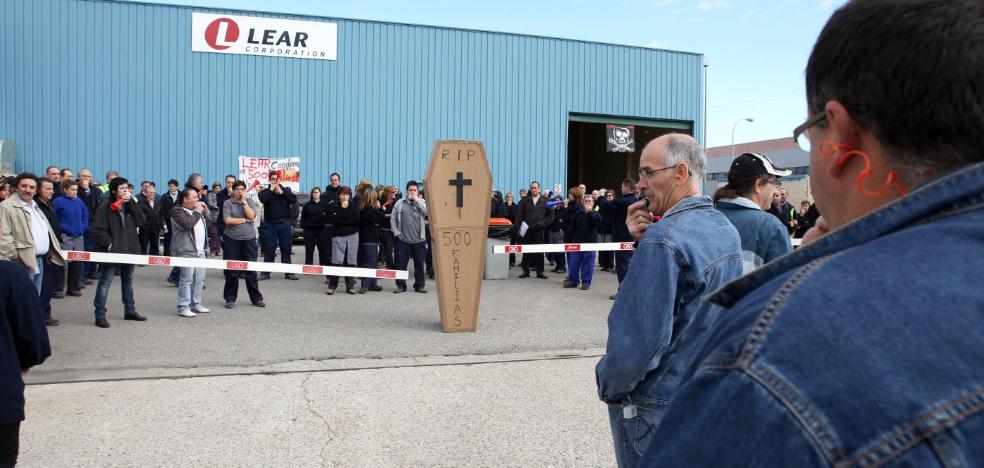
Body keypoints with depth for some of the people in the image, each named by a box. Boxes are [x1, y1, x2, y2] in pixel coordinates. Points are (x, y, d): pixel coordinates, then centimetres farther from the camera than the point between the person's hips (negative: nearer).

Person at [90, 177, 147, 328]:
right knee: (105, 282, -5)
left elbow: (140, 221, -3)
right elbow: (98, 230, -10)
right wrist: (108, 243, -18)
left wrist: (132, 203, -7)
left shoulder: (129, 206, 11)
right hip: (112, 251, -6)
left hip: (129, 250, 7)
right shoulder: (105, 207, -7)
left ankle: (130, 310, 29)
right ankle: (100, 315, -1)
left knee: (128, 280, 17)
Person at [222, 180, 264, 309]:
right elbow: (228, 220, -11)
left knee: (251, 270, 4)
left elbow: (252, 215, -9)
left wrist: (243, 201, -8)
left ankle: (256, 298, 12)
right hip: (232, 239, -1)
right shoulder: (228, 203, 2)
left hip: (249, 239, 1)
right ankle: (230, 298, 14)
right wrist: (246, 220, -6)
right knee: (232, 271, 2)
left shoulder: (250, 202, 8)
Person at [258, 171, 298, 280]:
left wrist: (281, 192, -12)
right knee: (269, 249, 1)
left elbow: (294, 200, -9)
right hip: (270, 223, -1)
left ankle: (288, 272, 11)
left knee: (286, 249, 5)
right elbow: (263, 199, -17)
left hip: (285, 223, 1)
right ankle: (265, 272, 7)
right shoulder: (265, 191, 6)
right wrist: (271, 189, -11)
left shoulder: (286, 190, 9)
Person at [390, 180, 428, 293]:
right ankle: (401, 285, 12)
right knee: (401, 263, 2)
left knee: (419, 263, 7)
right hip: (403, 239, 0)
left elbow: (427, 212, -15)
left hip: (419, 239, 0)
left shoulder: (422, 202, 5)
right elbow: (393, 218, 6)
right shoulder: (400, 203, 4)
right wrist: (396, 232, -2)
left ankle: (419, 285, 18)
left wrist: (417, 200, -14)